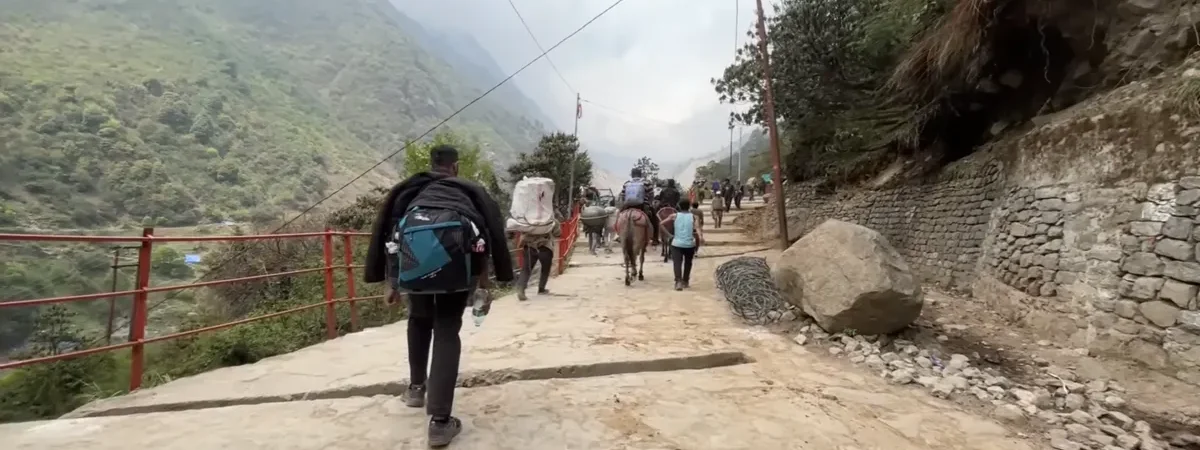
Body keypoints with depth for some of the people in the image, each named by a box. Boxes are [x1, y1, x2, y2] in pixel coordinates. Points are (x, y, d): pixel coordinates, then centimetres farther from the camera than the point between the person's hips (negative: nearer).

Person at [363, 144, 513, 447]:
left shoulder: (410, 189, 29)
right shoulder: (471, 191, 26)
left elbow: (388, 229, 24)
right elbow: (487, 240, 22)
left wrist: (392, 283, 30)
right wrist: (485, 288, 29)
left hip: (412, 252, 2)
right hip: (457, 250, -1)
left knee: (419, 318, 29)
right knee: (447, 330, 9)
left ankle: (416, 388, 41)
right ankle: (440, 421, 3)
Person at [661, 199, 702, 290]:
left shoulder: (674, 216, 3)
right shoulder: (693, 216, 2)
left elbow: (662, 224, -2)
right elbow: (697, 227, -16)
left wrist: (669, 235, 1)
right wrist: (700, 237, -29)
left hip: (676, 244, -1)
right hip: (690, 244, 1)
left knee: (677, 263, -6)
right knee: (688, 263, 21)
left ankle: (678, 281, -27)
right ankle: (685, 281, 29)